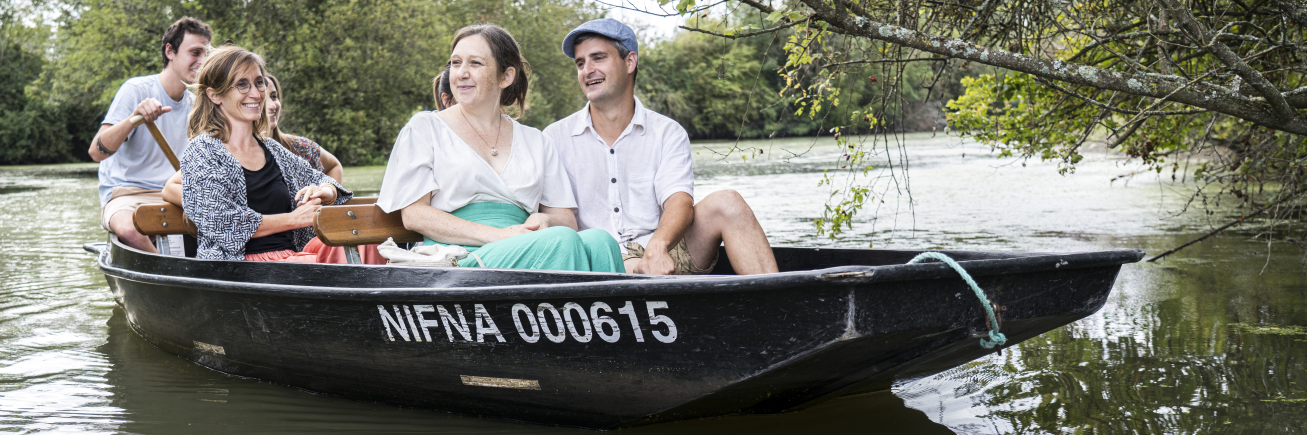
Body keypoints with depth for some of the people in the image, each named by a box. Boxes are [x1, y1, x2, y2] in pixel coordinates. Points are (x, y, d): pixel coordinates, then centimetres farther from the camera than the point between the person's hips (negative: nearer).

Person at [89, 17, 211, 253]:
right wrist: (134, 118, -33)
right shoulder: (136, 90, -7)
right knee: (129, 229, -40)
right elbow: (96, 152, -19)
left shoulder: (194, 104, 12)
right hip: (125, 193, -5)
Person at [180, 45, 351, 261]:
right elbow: (221, 224, -9)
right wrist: (293, 219, -5)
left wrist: (325, 191, 7)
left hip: (291, 259, 6)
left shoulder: (273, 151, 20)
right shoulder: (202, 151, 2)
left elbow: (321, 180, 34)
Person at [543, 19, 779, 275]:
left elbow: (680, 201, -6)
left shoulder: (668, 133, 10)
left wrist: (657, 247, -30)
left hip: (665, 256, 2)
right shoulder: (556, 137, 10)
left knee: (725, 203, -24)